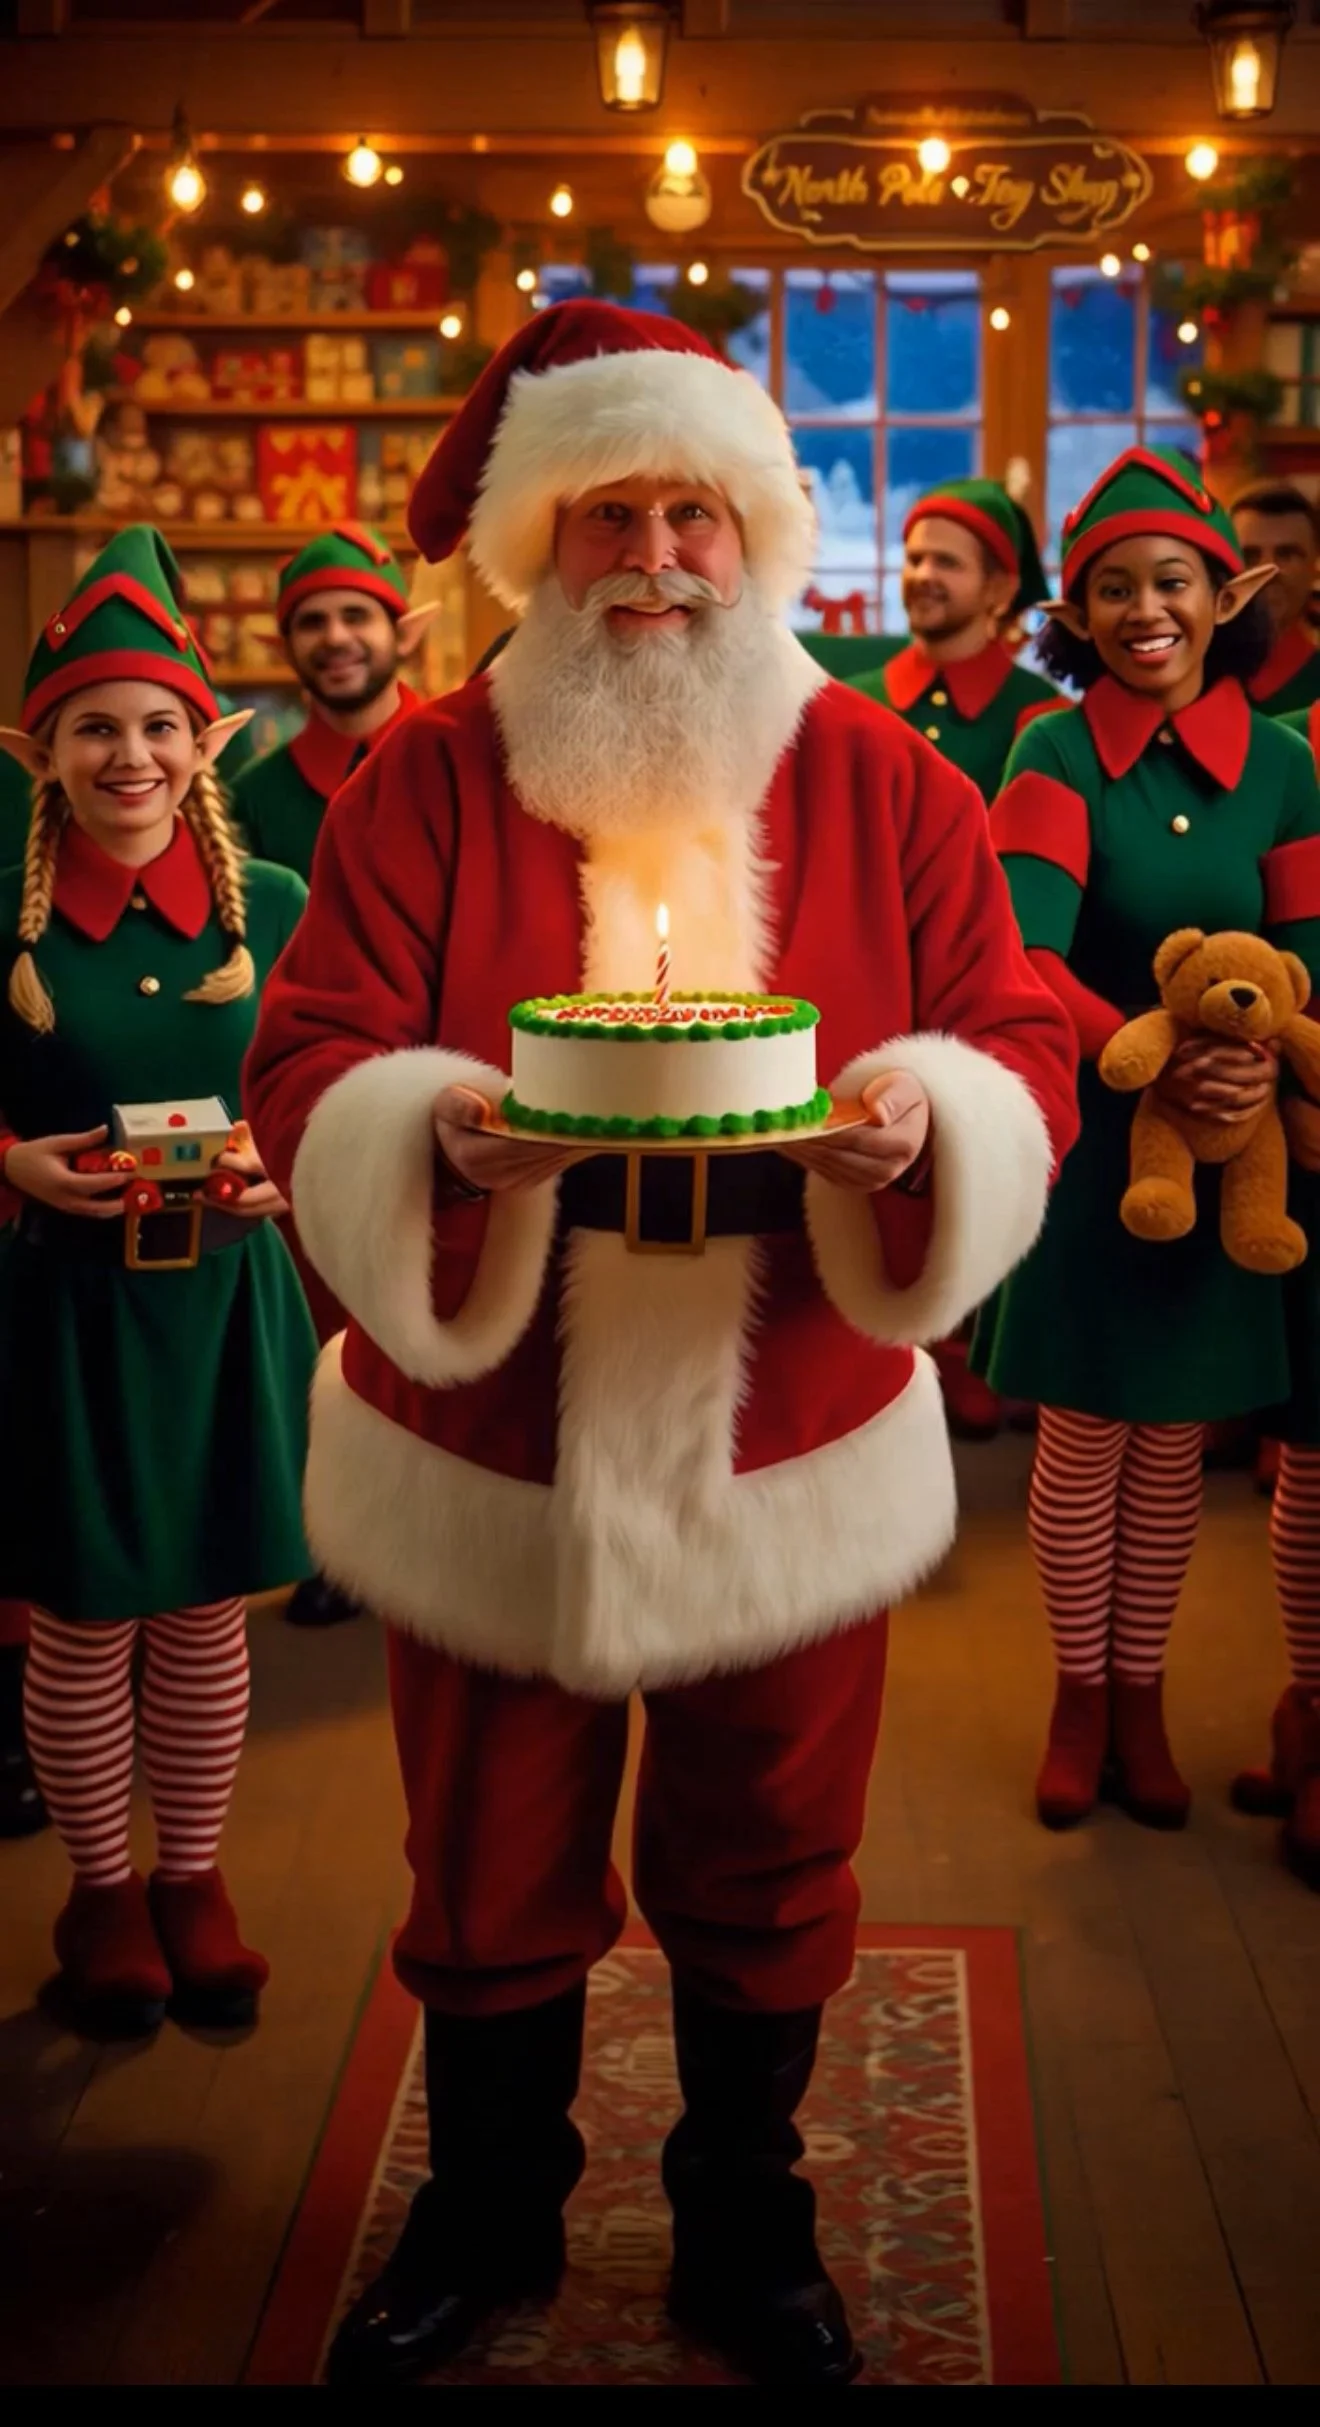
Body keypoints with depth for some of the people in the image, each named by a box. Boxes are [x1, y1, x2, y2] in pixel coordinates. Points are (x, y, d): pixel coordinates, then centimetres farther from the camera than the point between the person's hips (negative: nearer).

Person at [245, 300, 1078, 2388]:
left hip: (793, 1466, 1)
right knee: (492, 1892, 17)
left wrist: (925, 1112, -23)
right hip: (484, 1467, 0)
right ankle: (485, 2218, 44)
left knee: (766, 1896, 18)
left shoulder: (891, 786, -1)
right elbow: (306, 1071, -8)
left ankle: (746, 2232, 43)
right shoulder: (423, 783, -4)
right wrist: (442, 1125, -29)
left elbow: (1025, 1053, -1)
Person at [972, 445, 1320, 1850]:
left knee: (1174, 1437, 12)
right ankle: (1078, 1698, 25)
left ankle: (1140, 1698, 28)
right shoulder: (1060, 752, -9)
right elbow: (1023, 953, -21)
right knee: (1084, 1433, 7)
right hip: (1086, 1137, -2)